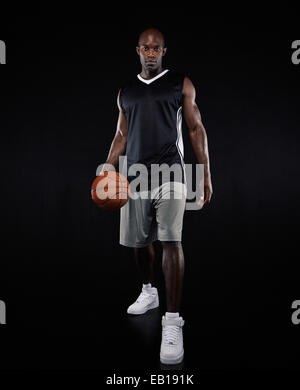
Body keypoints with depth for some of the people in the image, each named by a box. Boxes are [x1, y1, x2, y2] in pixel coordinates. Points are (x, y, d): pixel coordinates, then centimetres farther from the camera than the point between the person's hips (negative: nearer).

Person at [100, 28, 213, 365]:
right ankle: (148, 291, 36)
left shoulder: (181, 83, 7)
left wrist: (206, 173, -3)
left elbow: (196, 128, 5)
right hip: (134, 174, 4)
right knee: (138, 240, 11)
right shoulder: (125, 91, 17)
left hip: (169, 172, -4)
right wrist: (107, 167, 3)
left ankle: (172, 321, -11)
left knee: (171, 241, -15)